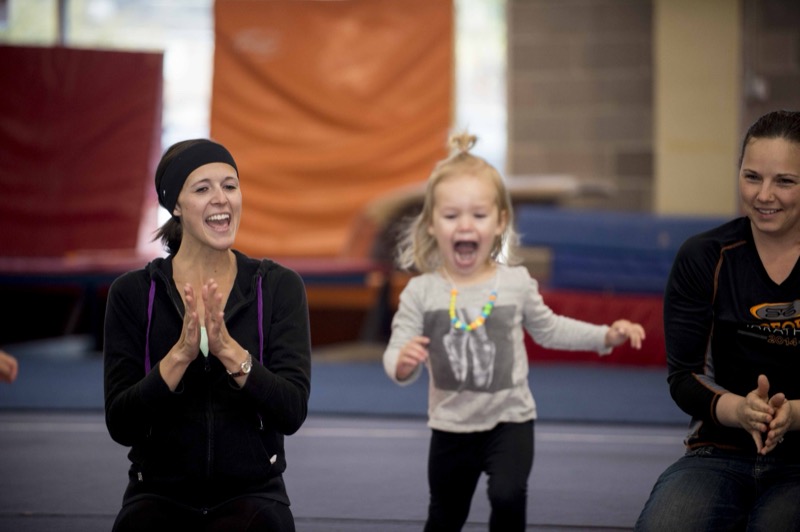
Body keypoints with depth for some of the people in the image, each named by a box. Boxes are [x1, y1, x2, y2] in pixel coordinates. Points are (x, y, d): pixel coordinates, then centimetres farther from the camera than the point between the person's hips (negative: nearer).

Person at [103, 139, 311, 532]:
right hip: (159, 495, 0)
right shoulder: (133, 293, 0)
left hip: (252, 495, 0)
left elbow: (293, 411, -8)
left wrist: (228, 349, -22)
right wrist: (180, 354, -21)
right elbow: (120, 424, -7)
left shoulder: (279, 287, 1)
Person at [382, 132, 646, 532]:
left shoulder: (516, 283, -7)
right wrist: (402, 363, -35)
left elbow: (548, 329, 11)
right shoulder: (421, 292, -11)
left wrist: (607, 335, 4)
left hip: (509, 419, -1)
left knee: (508, 496, -24)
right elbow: (395, 356, -12)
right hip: (451, 426, 1)